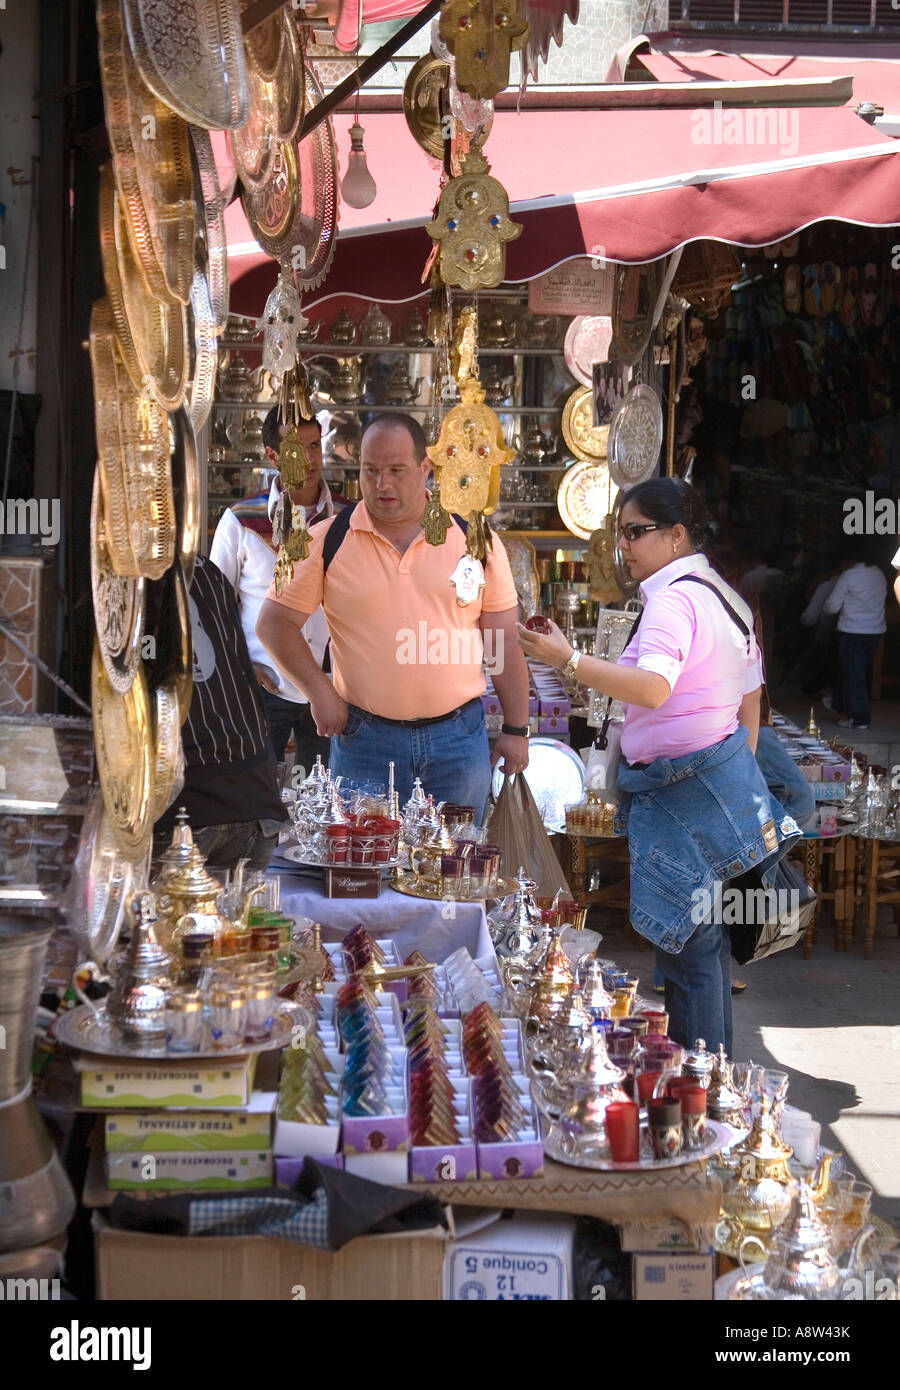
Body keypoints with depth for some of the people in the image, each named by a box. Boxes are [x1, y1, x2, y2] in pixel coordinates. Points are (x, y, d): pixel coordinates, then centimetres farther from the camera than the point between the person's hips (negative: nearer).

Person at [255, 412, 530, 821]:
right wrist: (319, 691, -7)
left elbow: (505, 640, 6)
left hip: (459, 740, 1)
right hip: (364, 738, -1)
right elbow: (275, 623, 3)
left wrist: (516, 730, 4)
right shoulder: (327, 541, 0)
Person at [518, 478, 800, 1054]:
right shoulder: (725, 595, 15)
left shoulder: (674, 599, -17)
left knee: (688, 947, -2)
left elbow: (654, 687, -35)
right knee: (706, 936, 17)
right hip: (729, 777, 10)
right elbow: (751, 700, 21)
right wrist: (737, 770, 27)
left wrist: (569, 660, -39)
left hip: (680, 787, -10)